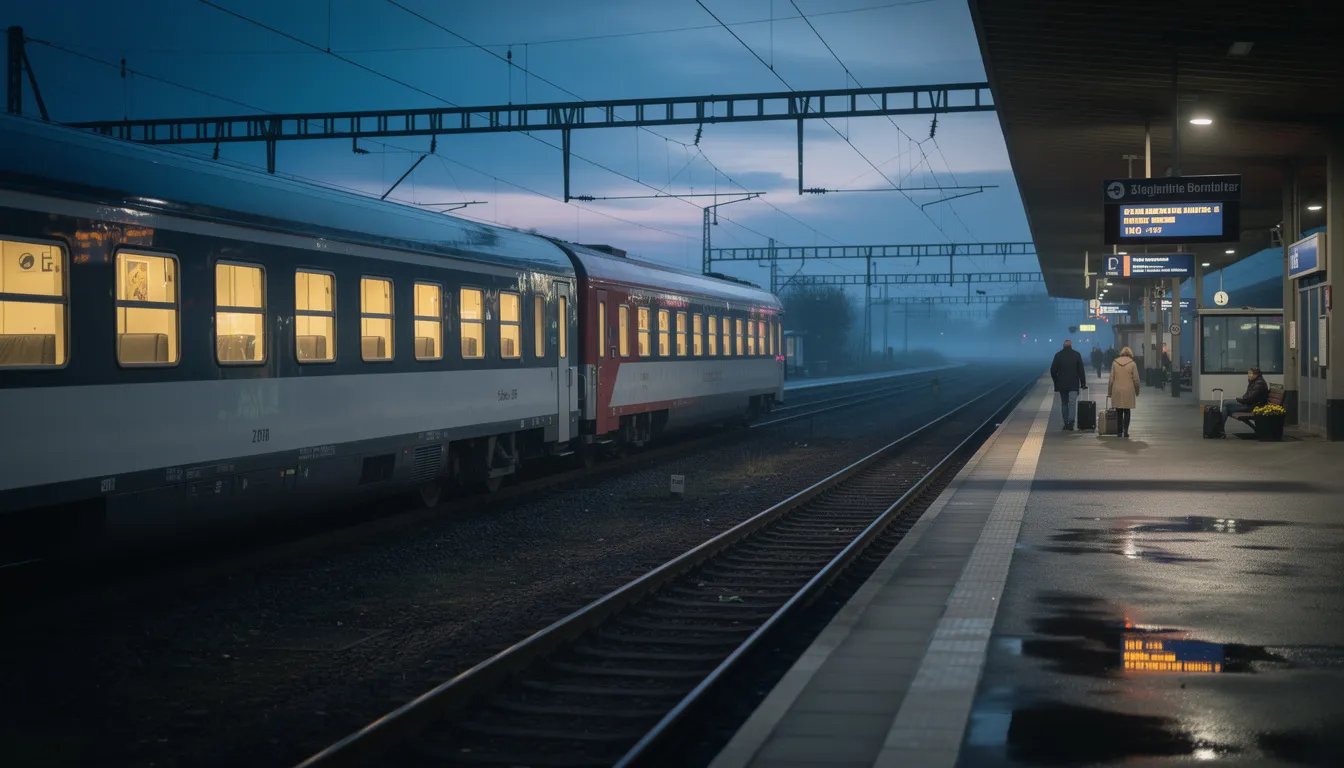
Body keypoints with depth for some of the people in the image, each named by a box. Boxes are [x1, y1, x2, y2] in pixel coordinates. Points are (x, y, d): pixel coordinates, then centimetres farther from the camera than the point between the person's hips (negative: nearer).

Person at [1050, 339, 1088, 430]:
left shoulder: (1058, 355, 1)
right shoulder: (1076, 354, -1)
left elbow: (1053, 370, 1)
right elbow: (1081, 370, -2)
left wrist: (1056, 382, 12)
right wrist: (1083, 383, 3)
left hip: (1062, 384, 1)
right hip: (1073, 384, -1)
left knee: (1064, 404, 11)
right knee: (1072, 404, -4)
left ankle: (1066, 423, 12)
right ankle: (1070, 422, -19)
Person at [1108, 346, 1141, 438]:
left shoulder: (1115, 362, 3)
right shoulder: (1132, 363, -2)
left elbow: (1111, 379, 3)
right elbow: (1136, 379, -1)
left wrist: (1109, 391, 10)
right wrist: (1137, 391, 12)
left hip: (1117, 391, 1)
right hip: (1128, 391, -1)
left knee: (1118, 412, 7)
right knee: (1127, 411, 6)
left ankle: (1119, 432, 5)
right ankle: (1125, 431, -6)